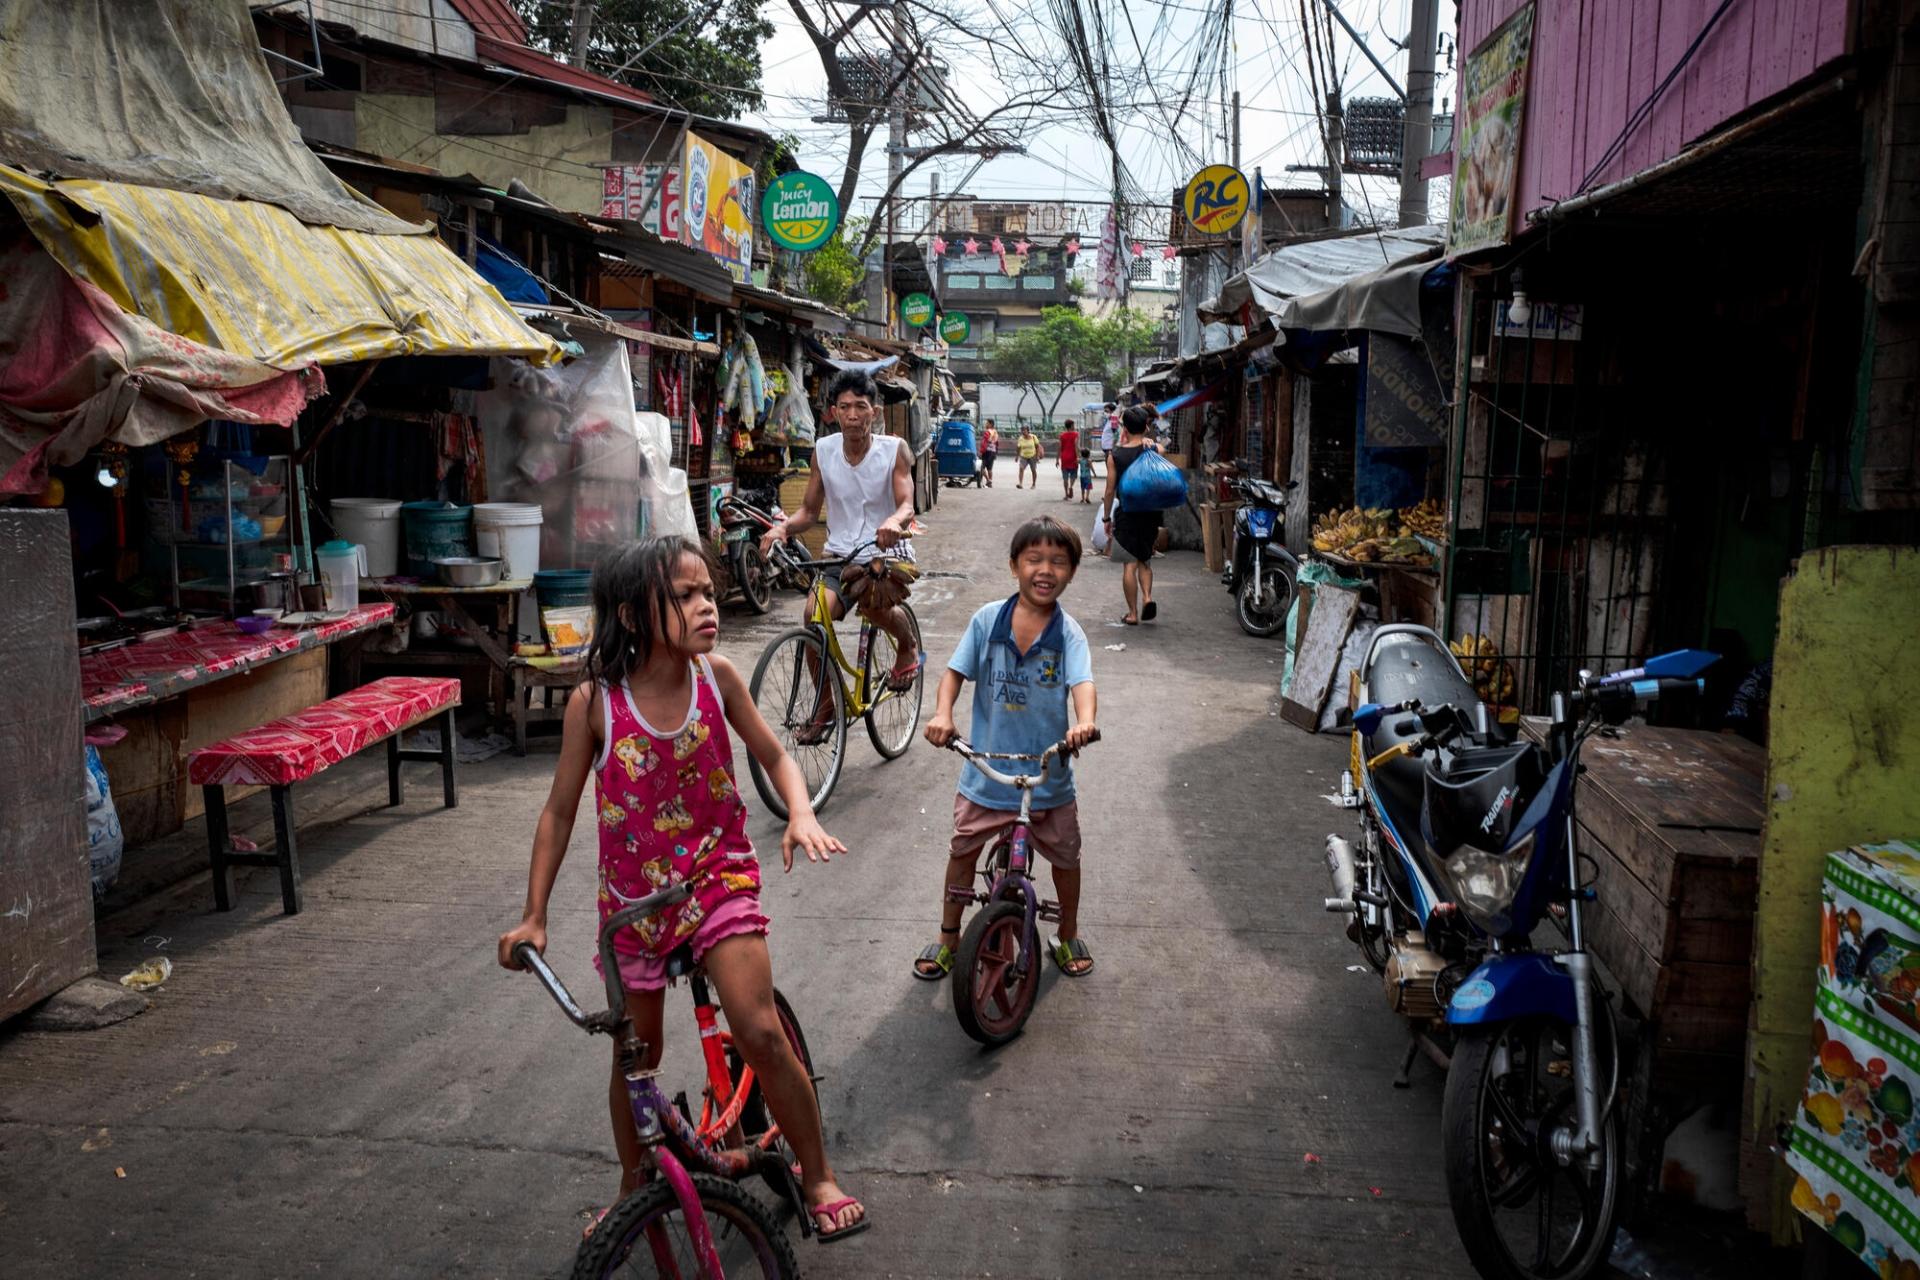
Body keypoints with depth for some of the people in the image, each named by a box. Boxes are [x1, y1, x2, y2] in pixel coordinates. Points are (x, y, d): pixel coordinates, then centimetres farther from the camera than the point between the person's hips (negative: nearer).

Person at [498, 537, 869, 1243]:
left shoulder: (716, 676, -12)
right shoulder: (595, 702, -16)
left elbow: (775, 757, 1)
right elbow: (560, 810, -5)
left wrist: (802, 815, -18)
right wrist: (533, 915, -5)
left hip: (718, 875, 0)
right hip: (635, 896, 0)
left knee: (760, 1033, -13)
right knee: (636, 1058, 14)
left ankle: (818, 1176, 9)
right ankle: (634, 1190, 40)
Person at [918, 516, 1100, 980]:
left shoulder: (1067, 632, -10)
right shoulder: (988, 620, -7)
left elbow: (1082, 681, -23)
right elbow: (956, 671, -4)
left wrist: (1085, 720, -44)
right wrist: (943, 714, -22)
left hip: (1049, 772, 0)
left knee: (1065, 856, 15)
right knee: (963, 851, 11)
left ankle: (1068, 936, 40)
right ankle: (948, 938, 31)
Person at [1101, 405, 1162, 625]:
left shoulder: (1116, 455, -8)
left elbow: (1110, 490, -5)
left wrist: (1107, 518, 5)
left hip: (1127, 514, -2)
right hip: (1151, 514, 2)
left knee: (1130, 564, 4)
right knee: (1144, 561, 18)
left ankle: (1133, 613, 6)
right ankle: (1147, 596, -3)